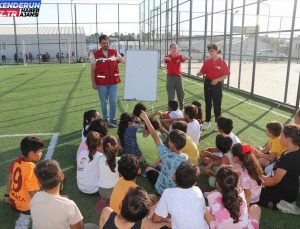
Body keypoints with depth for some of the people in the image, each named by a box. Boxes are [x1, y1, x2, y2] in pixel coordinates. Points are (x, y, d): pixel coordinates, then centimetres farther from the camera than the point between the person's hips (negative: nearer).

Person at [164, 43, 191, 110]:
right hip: (170, 77, -2)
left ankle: (182, 109, 30)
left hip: (178, 77, 2)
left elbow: (183, 57, -22)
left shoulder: (179, 56, 2)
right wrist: (166, 58, -53)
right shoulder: (167, 57, -1)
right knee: (171, 96, 0)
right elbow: (164, 58, -26)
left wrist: (187, 58, -48)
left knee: (181, 94, 10)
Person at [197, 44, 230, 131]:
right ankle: (207, 122, 24)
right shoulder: (207, 61, 2)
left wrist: (217, 80, -21)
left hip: (217, 85, -4)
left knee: (217, 104, 3)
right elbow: (203, 72, 2)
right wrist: (199, 74, -20)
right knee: (208, 103, 12)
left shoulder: (222, 62, -9)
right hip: (208, 84, 4)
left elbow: (226, 75, -8)